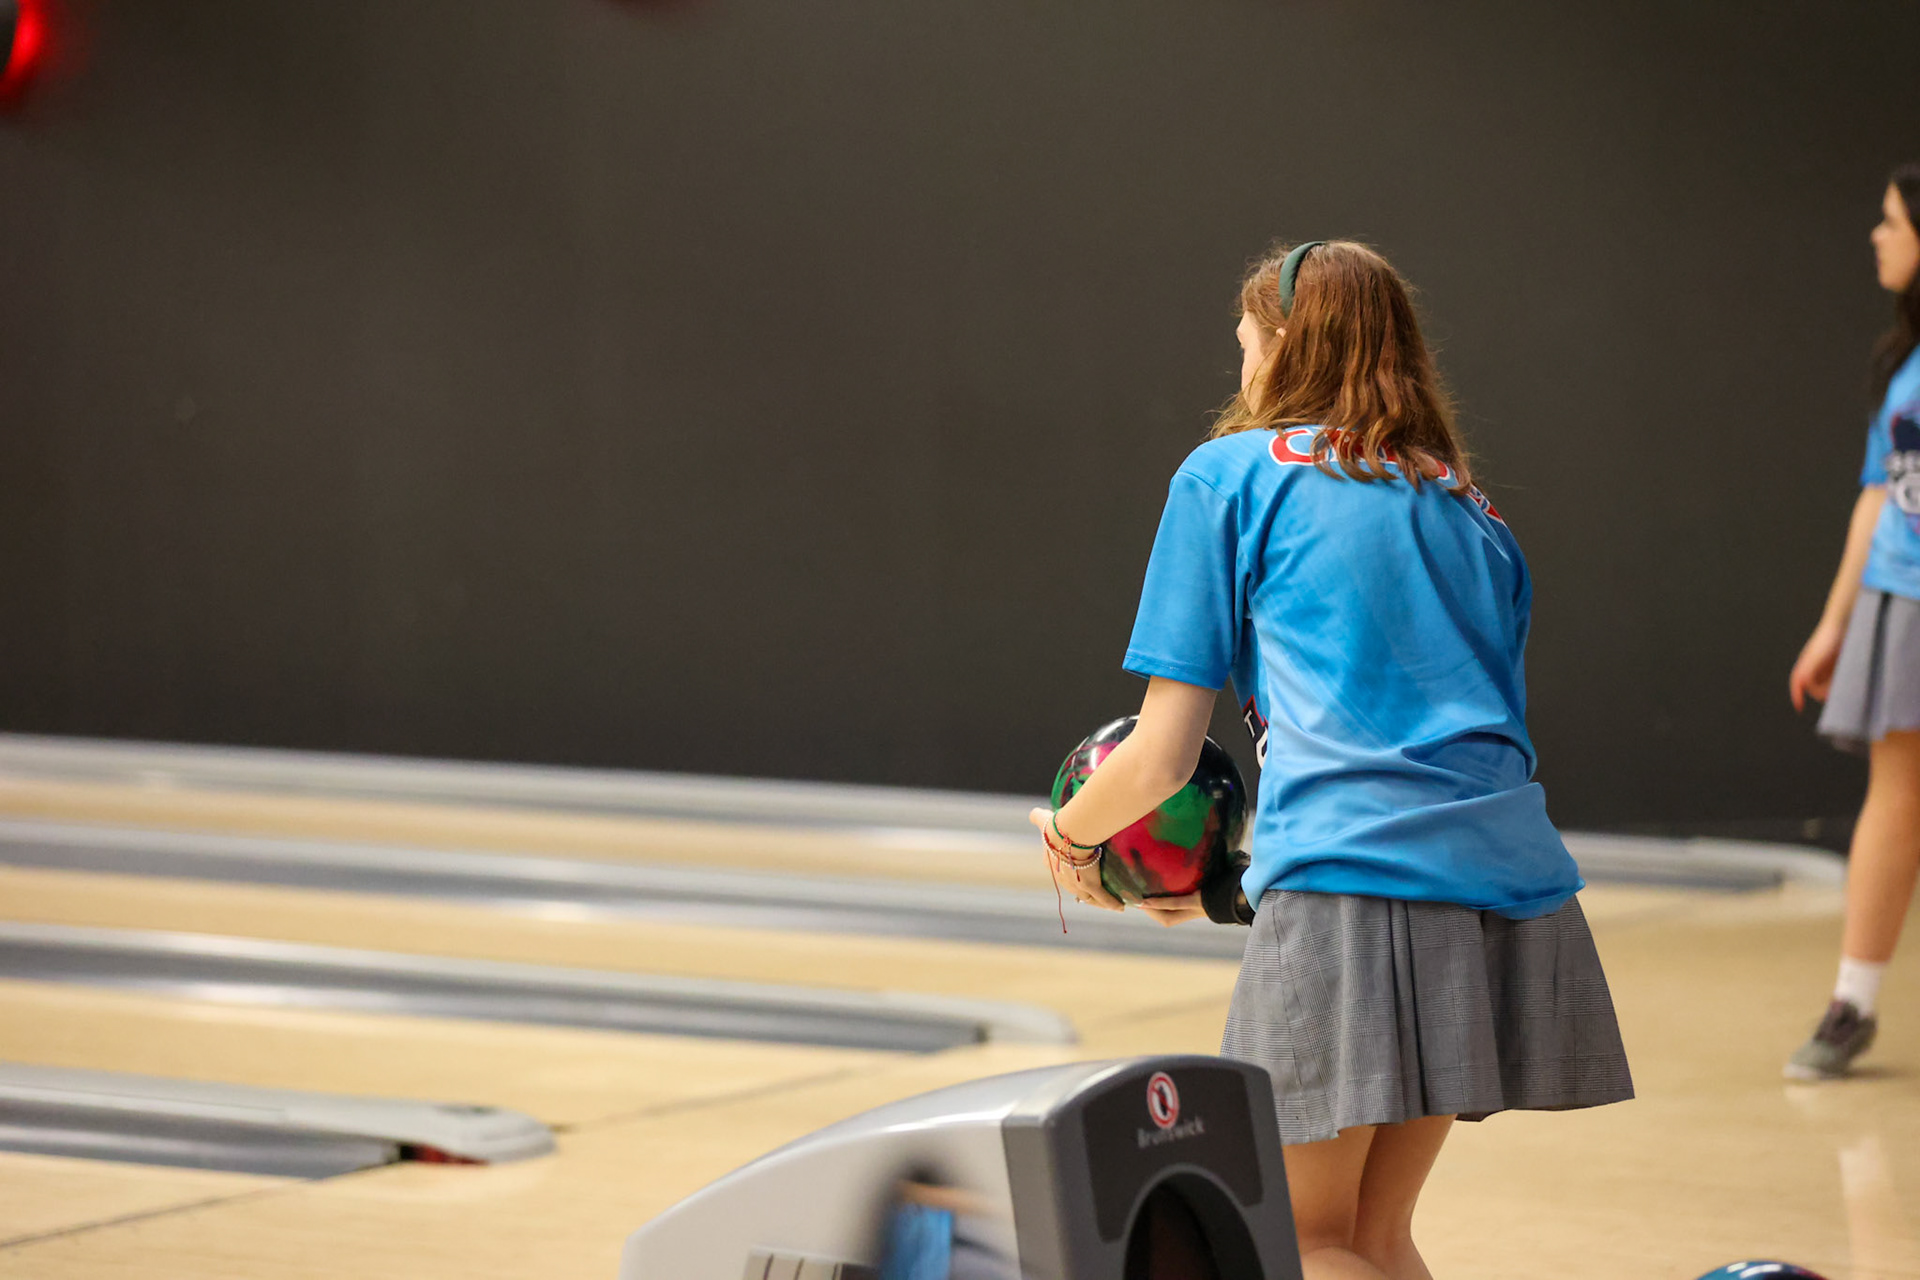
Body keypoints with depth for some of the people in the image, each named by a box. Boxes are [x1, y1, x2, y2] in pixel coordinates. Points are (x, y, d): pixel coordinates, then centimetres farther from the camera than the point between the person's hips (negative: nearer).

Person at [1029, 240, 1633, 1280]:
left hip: (1353, 885, -6)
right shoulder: (1469, 509, 26)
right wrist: (1238, 885, 35)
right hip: (1509, 880, 6)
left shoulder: (1229, 475, 10)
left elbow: (1163, 755, 6)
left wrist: (1068, 834, 27)